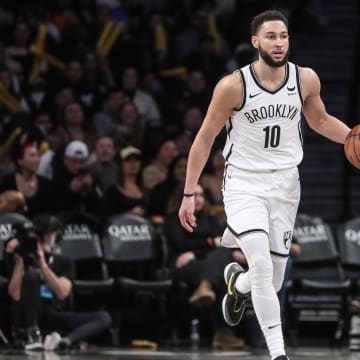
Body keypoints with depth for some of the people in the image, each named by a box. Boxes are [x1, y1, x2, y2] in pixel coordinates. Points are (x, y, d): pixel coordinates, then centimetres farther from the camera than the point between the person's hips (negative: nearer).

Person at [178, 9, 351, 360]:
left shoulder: (306, 79, -4)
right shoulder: (233, 86, -14)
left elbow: (320, 121, 16)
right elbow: (205, 138, -4)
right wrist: (188, 194, -5)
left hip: (285, 184, 4)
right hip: (243, 183, -4)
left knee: (272, 282, 9)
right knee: (261, 263, -25)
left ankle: (237, 283, 46)